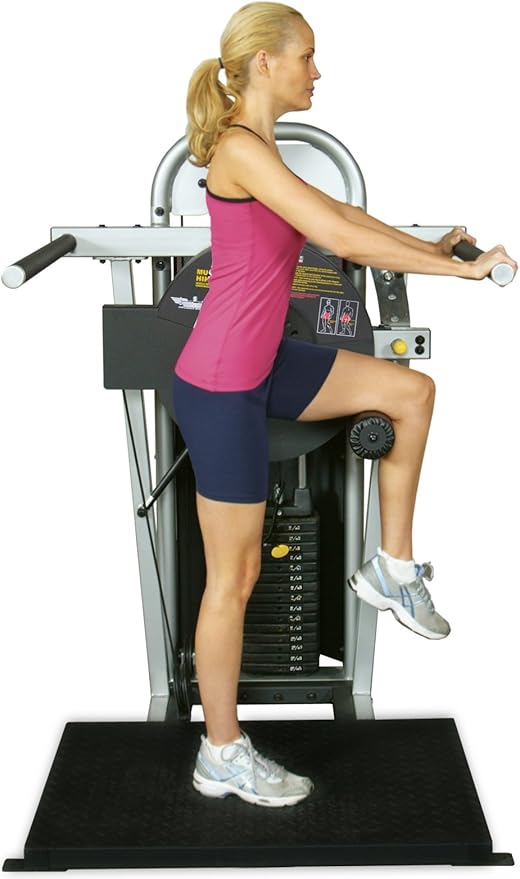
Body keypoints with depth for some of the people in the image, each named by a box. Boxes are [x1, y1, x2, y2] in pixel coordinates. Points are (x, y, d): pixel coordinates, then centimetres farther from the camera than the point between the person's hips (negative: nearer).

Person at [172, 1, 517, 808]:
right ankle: (222, 756, 17)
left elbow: (339, 214, 20)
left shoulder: (257, 149, 12)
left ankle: (392, 568, 18)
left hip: (261, 364, 9)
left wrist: (430, 245, 15)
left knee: (411, 390, 8)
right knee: (235, 575, 1)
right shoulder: (241, 149, -17)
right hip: (220, 384, -9)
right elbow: (341, 237, -22)